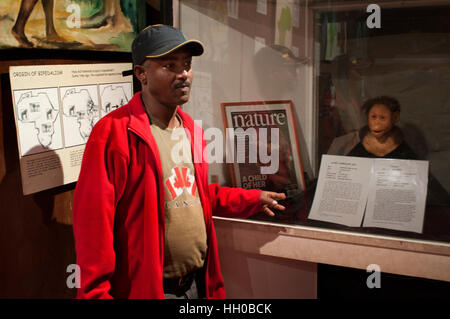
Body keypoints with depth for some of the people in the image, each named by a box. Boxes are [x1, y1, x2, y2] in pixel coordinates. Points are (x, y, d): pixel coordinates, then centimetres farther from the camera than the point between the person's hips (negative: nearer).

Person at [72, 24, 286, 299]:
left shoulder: (190, 129, 7)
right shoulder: (114, 132, -18)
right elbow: (93, 222, -20)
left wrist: (253, 199, 20)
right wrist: (96, 293, -19)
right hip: (145, 287, -7)